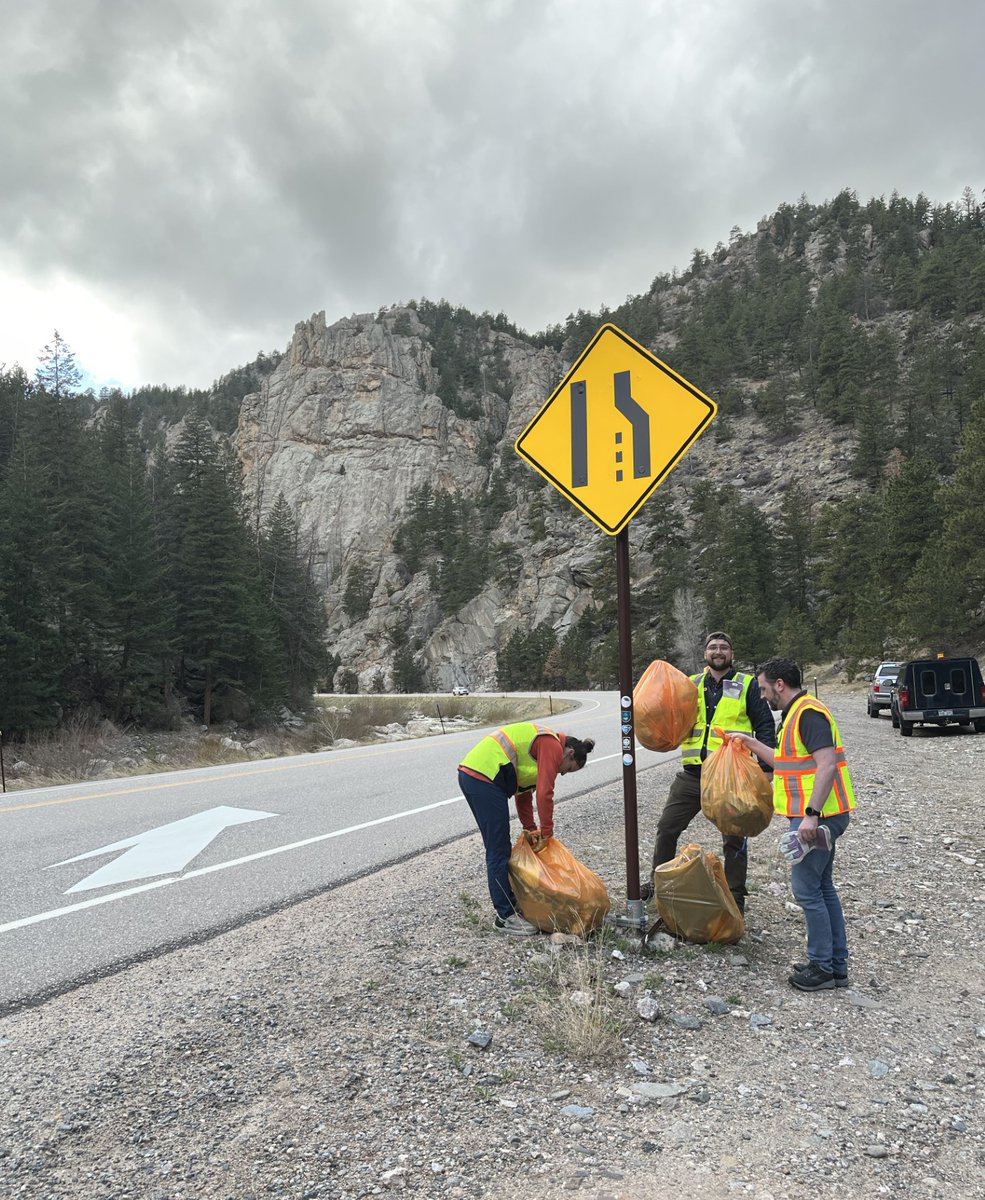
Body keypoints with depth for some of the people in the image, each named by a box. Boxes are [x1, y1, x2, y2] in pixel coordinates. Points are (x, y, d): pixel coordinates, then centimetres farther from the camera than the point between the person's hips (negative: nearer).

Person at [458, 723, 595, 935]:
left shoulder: (541, 743, 24)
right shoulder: (553, 747, -5)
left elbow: (523, 792, 24)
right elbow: (544, 794, -10)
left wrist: (530, 828, 18)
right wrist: (546, 833, 0)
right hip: (485, 778, -11)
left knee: (497, 848, 19)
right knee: (500, 852, -3)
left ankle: (509, 903, 30)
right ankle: (505, 917, 5)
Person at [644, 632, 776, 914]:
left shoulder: (747, 685, 0)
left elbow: (765, 726, -2)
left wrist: (766, 767, -12)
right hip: (692, 773, 4)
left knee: (734, 839, 8)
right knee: (666, 828, 9)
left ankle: (735, 898, 23)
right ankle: (658, 882, 28)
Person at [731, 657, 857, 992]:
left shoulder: (808, 713, -17)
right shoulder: (798, 713, 16)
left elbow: (827, 765, -26)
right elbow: (788, 761, 27)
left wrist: (811, 814, -29)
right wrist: (751, 743, 30)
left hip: (816, 818, -11)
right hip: (819, 817, 11)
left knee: (807, 890, -2)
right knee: (823, 888, 16)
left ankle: (822, 967, 8)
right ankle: (837, 964, 25)